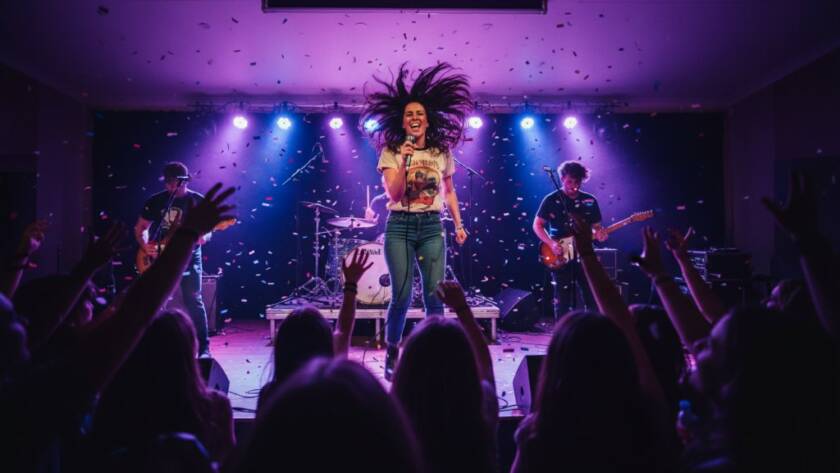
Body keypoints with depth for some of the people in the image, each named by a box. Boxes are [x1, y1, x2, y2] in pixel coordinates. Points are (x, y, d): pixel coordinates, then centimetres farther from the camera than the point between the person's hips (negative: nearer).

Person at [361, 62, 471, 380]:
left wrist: (459, 224, 13)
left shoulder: (442, 152, 9)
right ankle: (391, 356, 12)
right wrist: (405, 162, -18)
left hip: (432, 228, 2)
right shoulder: (391, 152, 1)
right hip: (399, 227, -2)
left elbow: (448, 191, 19)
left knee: (434, 295, -6)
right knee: (402, 296, -7)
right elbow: (393, 194, -8)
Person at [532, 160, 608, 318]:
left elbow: (596, 226, 14)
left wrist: (599, 233, -11)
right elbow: (537, 225, 0)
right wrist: (552, 244, -14)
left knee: (593, 298, 2)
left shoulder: (590, 201, 8)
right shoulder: (551, 200, -2)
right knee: (562, 300, 1)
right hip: (560, 257, -3)